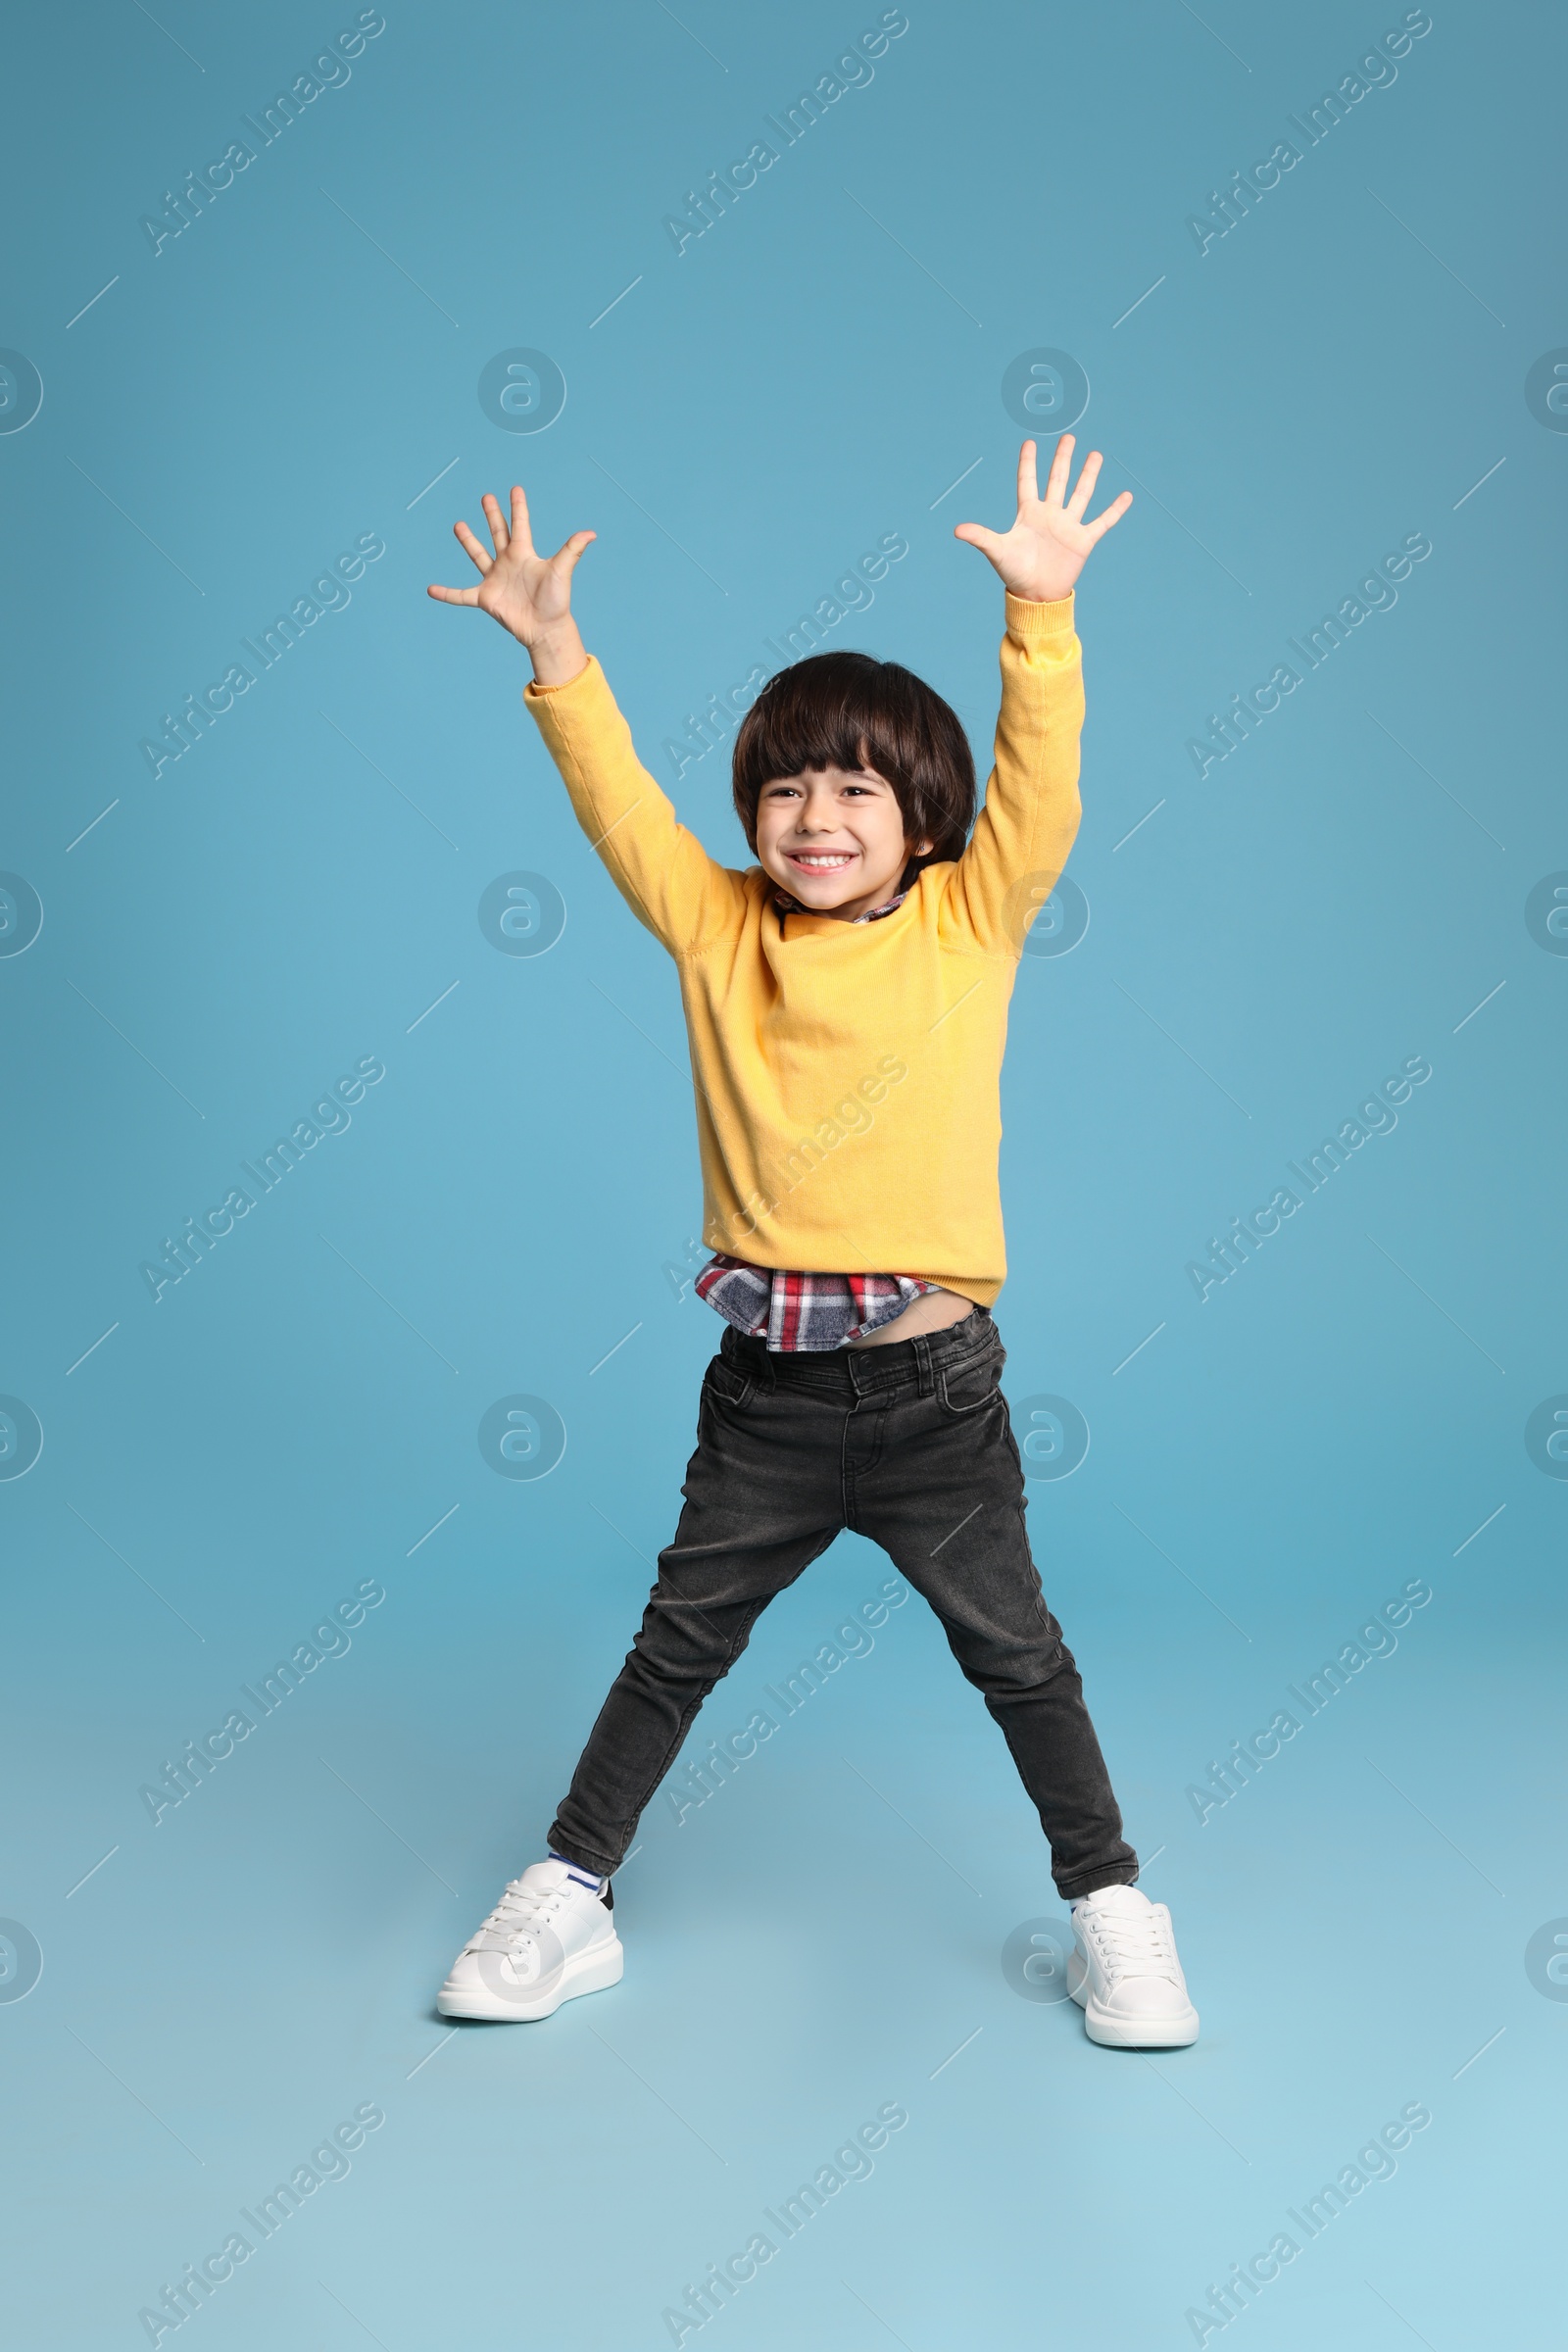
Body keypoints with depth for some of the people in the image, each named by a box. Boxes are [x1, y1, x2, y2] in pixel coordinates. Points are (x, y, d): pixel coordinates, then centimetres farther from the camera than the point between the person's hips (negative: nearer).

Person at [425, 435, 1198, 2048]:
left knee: (1016, 1653, 11)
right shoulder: (716, 932, 2)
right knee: (676, 1645, 14)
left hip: (933, 1384, -2)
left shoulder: (971, 926, -3)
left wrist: (1041, 611, -24)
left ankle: (1110, 1911, 28)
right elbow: (620, 802, -1)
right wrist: (554, 650, -11)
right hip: (763, 1387, 2)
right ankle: (568, 1898, 28)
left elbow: (1037, 782, -13)